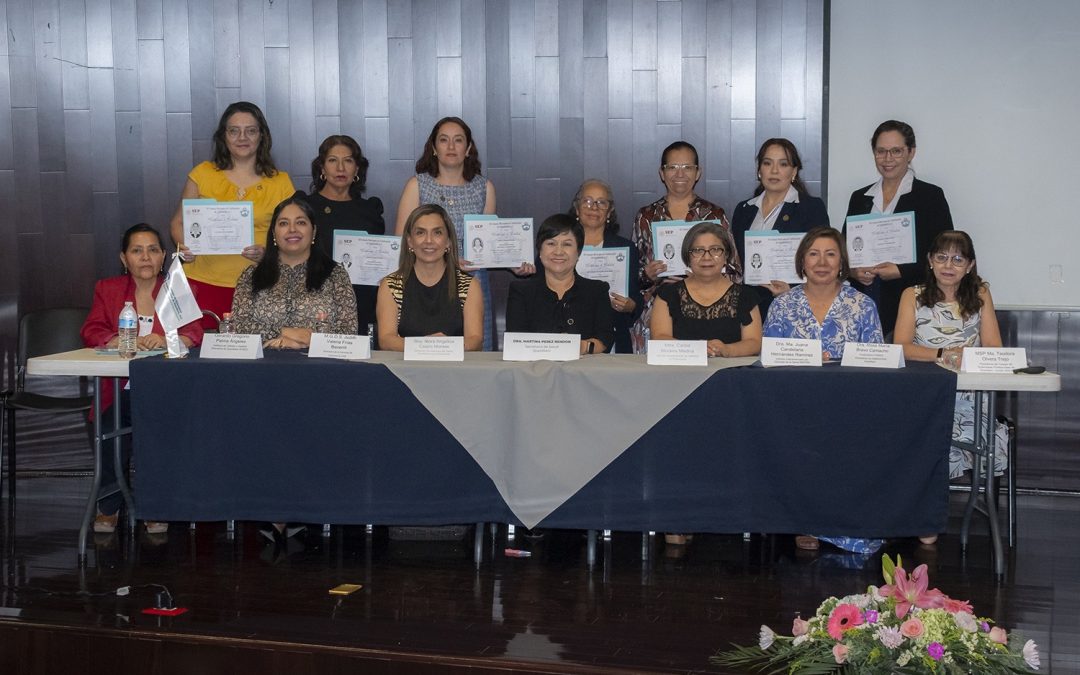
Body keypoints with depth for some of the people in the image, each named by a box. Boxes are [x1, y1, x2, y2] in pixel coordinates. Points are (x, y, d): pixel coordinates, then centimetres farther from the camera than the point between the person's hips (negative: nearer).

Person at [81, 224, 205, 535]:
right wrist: (125, 341, -18)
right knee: (110, 427, -31)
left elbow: (195, 333, 0)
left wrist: (165, 340, -23)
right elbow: (91, 332, 3)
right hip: (120, 391, 1)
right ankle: (108, 507, -11)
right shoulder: (107, 289, 18)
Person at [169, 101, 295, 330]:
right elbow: (179, 223, 14)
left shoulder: (280, 182, 7)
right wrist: (184, 246, -6)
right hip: (203, 283, 0)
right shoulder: (202, 174, 8)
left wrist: (266, 253, -12)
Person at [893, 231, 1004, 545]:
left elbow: (994, 350, 5)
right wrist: (943, 355, -16)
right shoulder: (913, 295, 10)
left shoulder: (980, 295, 14)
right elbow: (901, 347, -2)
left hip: (968, 395, 2)